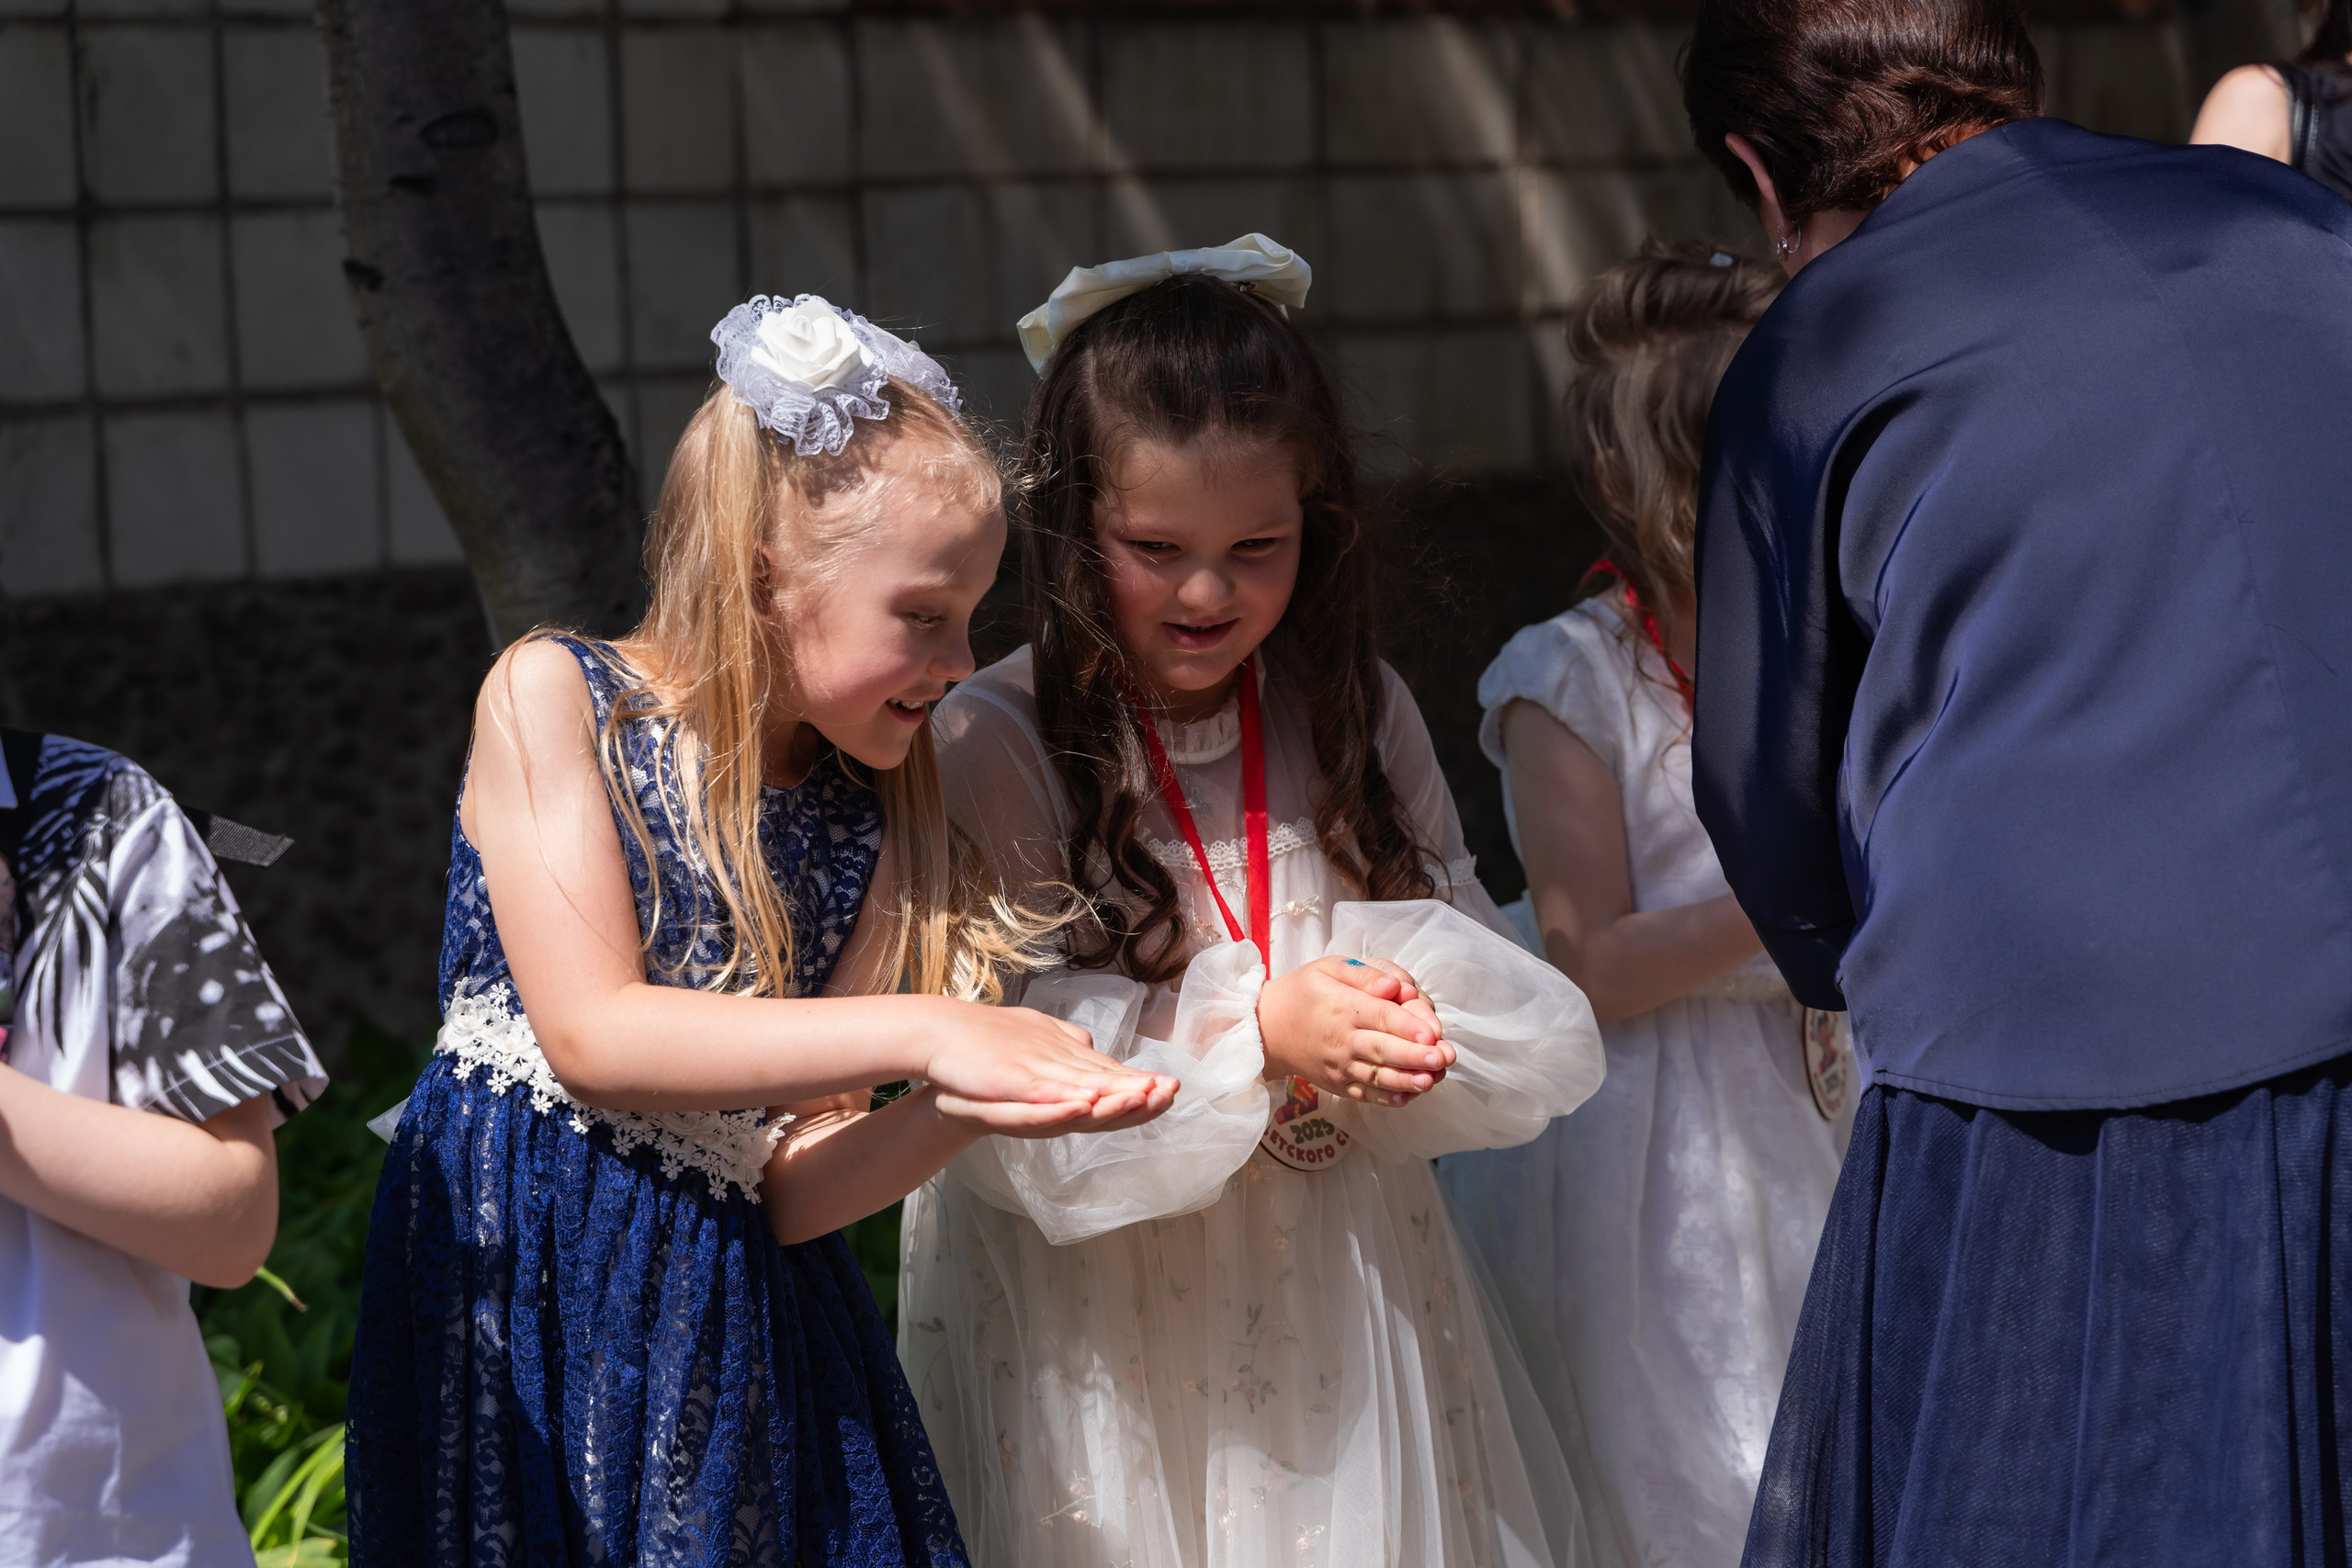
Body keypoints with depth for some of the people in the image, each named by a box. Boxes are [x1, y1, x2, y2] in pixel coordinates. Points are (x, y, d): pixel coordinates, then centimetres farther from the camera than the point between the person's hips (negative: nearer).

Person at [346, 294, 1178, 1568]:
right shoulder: (553, 697, -5)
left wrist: (961, 1109, -20)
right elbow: (589, 1032, -16)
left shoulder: (873, 825, 4)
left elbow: (789, 1189, 0)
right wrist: (922, 1032, -19)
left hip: (739, 1312, 3)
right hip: (515, 1292, -3)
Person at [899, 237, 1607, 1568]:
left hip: (1348, 1289, 4)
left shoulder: (1357, 714, 3)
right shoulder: (990, 748, -12)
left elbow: (1476, 952, 5)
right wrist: (1254, 1036, -23)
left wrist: (1410, 1007, -17)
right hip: (1104, 1321, -4)